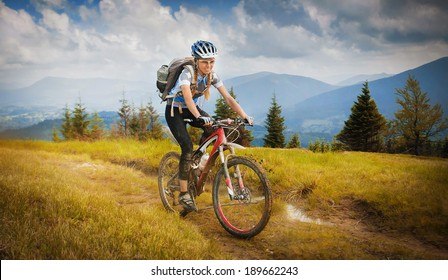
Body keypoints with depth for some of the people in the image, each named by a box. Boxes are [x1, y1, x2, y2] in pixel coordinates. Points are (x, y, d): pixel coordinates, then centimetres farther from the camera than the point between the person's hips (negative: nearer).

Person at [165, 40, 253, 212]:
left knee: (213, 128, -24)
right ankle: (183, 194, -13)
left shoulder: (212, 76, -11)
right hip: (174, 111, -5)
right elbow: (187, 97, -45)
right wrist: (199, 117, -62)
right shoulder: (187, 74, -28)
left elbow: (228, 98, -16)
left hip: (191, 110, 5)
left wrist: (244, 116, -28)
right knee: (187, 147, -22)